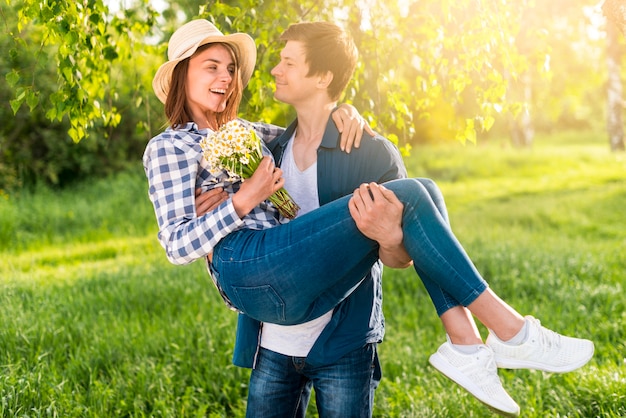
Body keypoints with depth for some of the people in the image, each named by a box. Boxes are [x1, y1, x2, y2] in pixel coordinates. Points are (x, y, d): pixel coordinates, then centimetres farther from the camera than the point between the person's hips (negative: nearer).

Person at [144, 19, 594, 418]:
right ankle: (512, 334, -14)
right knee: (408, 197, -17)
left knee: (423, 190, -3)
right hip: (249, 268, -8)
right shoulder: (168, 147, 7)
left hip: (300, 287, 8)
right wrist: (245, 199, -10)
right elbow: (176, 245, -3)